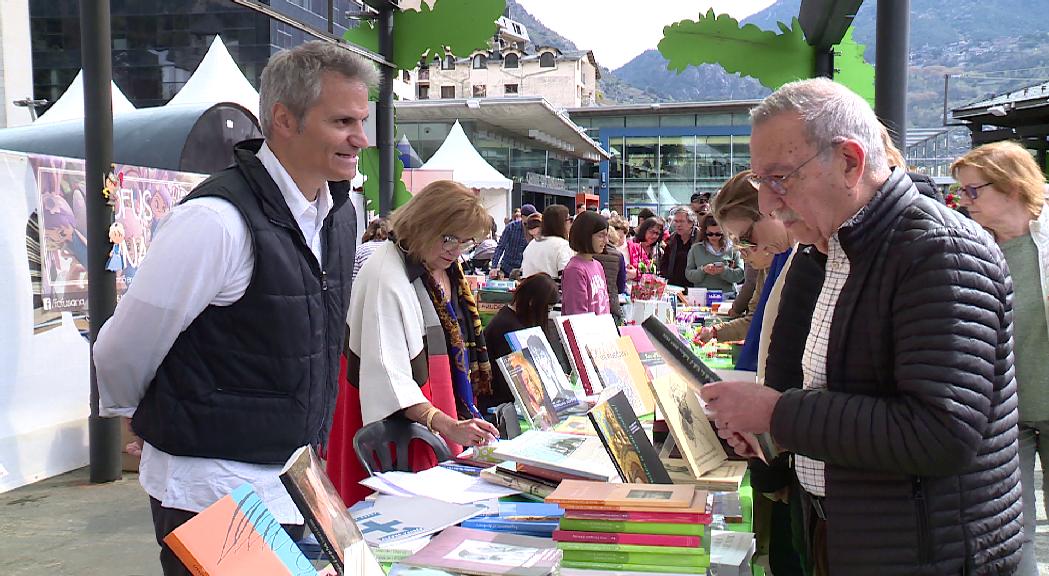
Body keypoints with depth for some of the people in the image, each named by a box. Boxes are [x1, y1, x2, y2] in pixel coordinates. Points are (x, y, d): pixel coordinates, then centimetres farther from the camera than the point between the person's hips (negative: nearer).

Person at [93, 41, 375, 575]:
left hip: (295, 485, 7)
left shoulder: (341, 214, 2)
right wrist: (155, 420, 5)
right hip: (212, 489, -7)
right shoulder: (217, 220, -23)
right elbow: (121, 351, -14)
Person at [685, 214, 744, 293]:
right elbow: (688, 274, 7)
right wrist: (702, 270, -11)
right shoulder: (695, 249, 10)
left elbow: (740, 274, 2)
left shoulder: (732, 249, 8)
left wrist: (724, 270, -15)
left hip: (727, 295, 0)